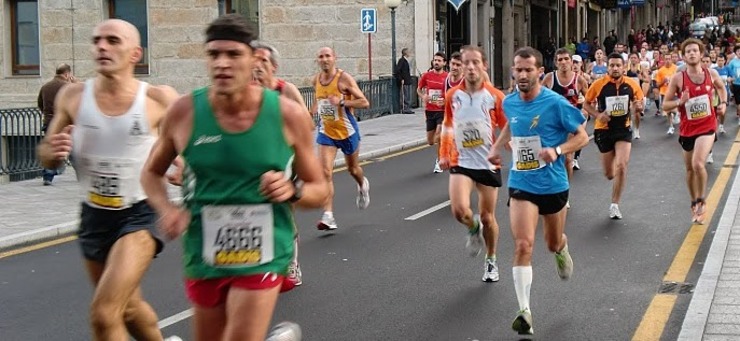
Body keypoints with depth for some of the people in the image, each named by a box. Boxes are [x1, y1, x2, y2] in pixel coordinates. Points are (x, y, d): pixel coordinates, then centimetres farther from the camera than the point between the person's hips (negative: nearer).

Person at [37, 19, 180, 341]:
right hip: (94, 215, 5)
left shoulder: (159, 99, -14)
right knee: (127, 306, 24)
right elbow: (46, 158, 5)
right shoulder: (72, 96, -5)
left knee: (104, 314, -20)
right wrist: (53, 151, -19)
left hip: (140, 214, -5)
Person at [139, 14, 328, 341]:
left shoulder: (288, 114, -9)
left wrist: (293, 189, -19)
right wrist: (166, 209, -9)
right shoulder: (184, 112, -7)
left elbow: (319, 189, 3)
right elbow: (152, 172, 10)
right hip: (204, 258, 3)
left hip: (262, 256, -2)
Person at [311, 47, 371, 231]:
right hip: (326, 132, 3)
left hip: (347, 131, -3)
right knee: (325, 172, -13)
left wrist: (342, 102, -29)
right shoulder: (316, 80, 0)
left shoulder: (344, 78, -16)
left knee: (353, 169, 18)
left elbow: (364, 103, -18)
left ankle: (363, 185, 55)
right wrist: (313, 112, 4)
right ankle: (328, 216, -15)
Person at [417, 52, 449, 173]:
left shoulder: (448, 77, -6)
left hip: (443, 111, -4)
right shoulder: (426, 76, 2)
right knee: (430, 141, 8)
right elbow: (419, 89, 16)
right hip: (430, 111, 4)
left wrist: (445, 101, -18)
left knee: (438, 137, -18)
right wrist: (423, 97, -5)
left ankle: (438, 162, 0)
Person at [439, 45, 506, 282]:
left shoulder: (495, 96, -9)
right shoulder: (452, 95, -2)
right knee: (459, 209, -21)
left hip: (489, 163, -1)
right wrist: (444, 153, 10)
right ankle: (473, 230, 16)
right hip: (461, 162, 1)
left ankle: (491, 261, 34)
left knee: (487, 217, 10)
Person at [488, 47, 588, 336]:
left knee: (553, 243, 19)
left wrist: (557, 151, -25)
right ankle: (524, 312, -14)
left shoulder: (555, 103, -14)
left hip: (553, 184, -1)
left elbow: (582, 136, -8)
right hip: (521, 184, 1)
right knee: (523, 245, -16)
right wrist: (497, 146, 6)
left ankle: (561, 250, 60)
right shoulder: (509, 102, 0)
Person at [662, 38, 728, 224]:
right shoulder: (678, 78, -9)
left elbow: (721, 87, 20)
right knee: (690, 168, 14)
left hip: (707, 126, -1)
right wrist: (680, 102, -22)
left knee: (698, 164, -22)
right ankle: (694, 203, 35)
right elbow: (665, 105, -4)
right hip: (687, 129, 2)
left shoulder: (711, 74, -3)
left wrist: (723, 103, 3)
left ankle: (702, 201, 0)